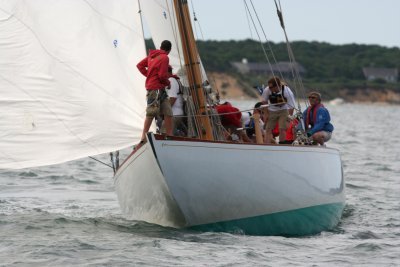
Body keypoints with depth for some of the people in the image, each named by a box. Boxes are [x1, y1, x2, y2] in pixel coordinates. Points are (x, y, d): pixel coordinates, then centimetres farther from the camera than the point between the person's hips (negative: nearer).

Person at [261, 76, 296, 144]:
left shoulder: (287, 92, -28)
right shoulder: (267, 90, -23)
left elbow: (291, 107, -20)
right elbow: (264, 102, -6)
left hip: (283, 111, -2)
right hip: (272, 111, 2)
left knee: (282, 129, -13)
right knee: (268, 129, -6)